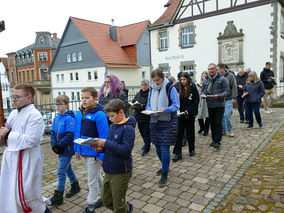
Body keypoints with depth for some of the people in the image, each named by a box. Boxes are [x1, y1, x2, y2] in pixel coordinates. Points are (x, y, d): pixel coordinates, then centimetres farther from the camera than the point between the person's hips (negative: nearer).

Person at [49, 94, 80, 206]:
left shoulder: (69, 118, -18)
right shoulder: (56, 119, 6)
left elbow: (70, 135, -24)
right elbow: (52, 133, 7)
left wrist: (59, 145, -21)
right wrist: (54, 144, -8)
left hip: (67, 149, -8)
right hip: (60, 149, 8)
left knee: (61, 171, -3)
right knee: (67, 167, 21)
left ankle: (58, 196, 11)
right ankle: (75, 186, 41)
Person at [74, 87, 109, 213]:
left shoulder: (99, 114, -19)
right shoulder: (79, 114, 2)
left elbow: (104, 137, -19)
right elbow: (77, 133, 12)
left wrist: (102, 156, -18)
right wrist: (76, 149, 13)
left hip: (93, 153, -7)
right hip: (82, 152, 7)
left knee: (92, 181, 8)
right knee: (96, 175, 24)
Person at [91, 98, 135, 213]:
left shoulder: (128, 128, -18)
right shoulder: (112, 126, 6)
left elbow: (126, 150, -25)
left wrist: (106, 143, -26)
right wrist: (101, 147, -6)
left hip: (121, 172, -8)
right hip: (109, 171, 8)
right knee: (106, 200, 21)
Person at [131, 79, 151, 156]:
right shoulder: (138, 94, 12)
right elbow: (133, 102, 14)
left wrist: (143, 106, -25)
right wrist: (134, 105, -8)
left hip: (147, 117, -6)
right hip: (139, 116, 6)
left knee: (146, 132, 0)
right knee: (141, 131, 16)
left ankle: (147, 148, 14)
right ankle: (146, 144, 39)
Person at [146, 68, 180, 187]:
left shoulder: (170, 88, -9)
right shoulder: (152, 89, 9)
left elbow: (176, 106, -10)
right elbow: (149, 104, 15)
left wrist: (165, 109, -26)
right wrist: (149, 110, -7)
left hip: (168, 122, -6)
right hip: (154, 121, 6)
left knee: (164, 148, -6)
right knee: (157, 147, 14)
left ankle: (164, 174, 9)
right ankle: (165, 166, 38)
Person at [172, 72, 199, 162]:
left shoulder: (193, 88, -7)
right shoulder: (180, 88, 4)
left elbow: (196, 102, -10)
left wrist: (188, 111, -18)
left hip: (190, 115, -3)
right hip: (180, 114, 3)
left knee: (190, 132, 12)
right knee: (179, 133, -1)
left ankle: (192, 149, 32)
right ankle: (178, 153, 3)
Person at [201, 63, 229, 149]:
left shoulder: (222, 79, -4)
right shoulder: (205, 80, 10)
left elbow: (227, 91, -6)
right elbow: (202, 90, 17)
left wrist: (219, 96, -22)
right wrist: (203, 94, -6)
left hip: (219, 104, -5)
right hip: (210, 105, 5)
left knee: (218, 123, -5)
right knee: (212, 123, 12)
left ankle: (217, 141, 3)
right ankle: (214, 139, 25)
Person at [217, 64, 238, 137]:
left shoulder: (230, 75, -4)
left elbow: (234, 87, -4)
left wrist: (234, 97, -9)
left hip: (228, 99, -4)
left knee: (227, 115, -8)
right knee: (221, 116, 7)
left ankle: (230, 130, 11)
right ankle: (223, 131, 19)